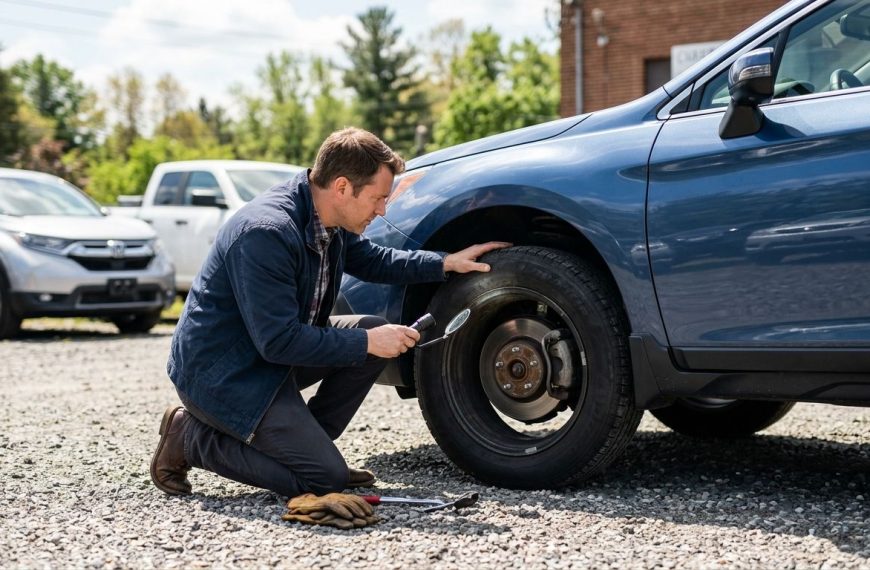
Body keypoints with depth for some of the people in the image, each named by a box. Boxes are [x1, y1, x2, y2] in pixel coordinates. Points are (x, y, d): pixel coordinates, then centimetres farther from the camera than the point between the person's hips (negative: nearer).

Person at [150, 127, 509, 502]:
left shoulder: (330, 221, -1)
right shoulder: (266, 232, -29)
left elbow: (372, 260, 20)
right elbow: (278, 341, -28)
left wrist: (447, 263, 8)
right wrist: (366, 342, -22)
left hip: (273, 351, 9)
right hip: (221, 374, -9)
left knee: (379, 334, 1)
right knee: (326, 478, -13)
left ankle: (306, 442, 7)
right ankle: (190, 437, -2)